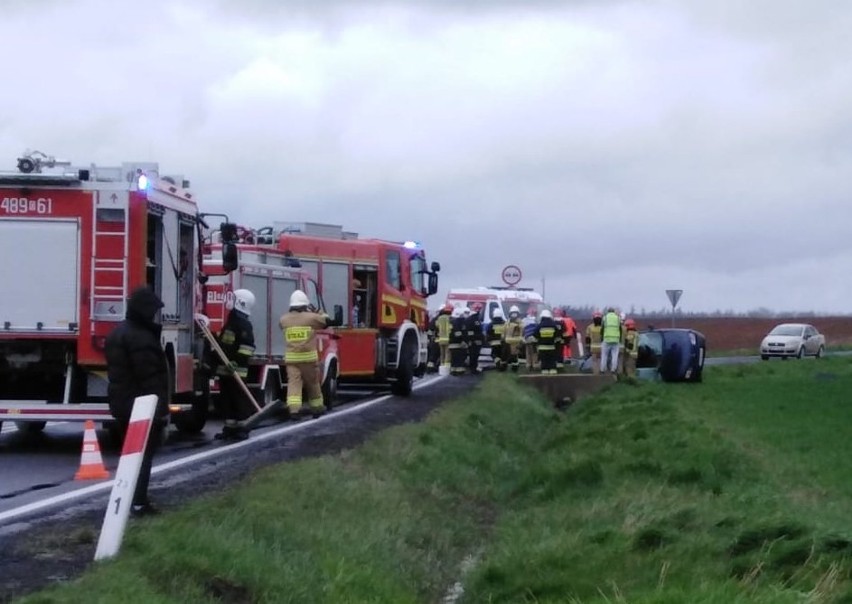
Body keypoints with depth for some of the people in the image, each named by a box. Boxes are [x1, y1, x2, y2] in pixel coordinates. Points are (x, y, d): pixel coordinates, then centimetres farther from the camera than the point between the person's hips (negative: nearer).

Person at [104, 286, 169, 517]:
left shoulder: (118, 332, 12)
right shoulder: (141, 338, -21)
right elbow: (151, 379, -24)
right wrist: (161, 409, -20)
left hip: (123, 405, 10)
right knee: (144, 453, -5)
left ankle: (130, 498, 26)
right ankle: (138, 503, -6)